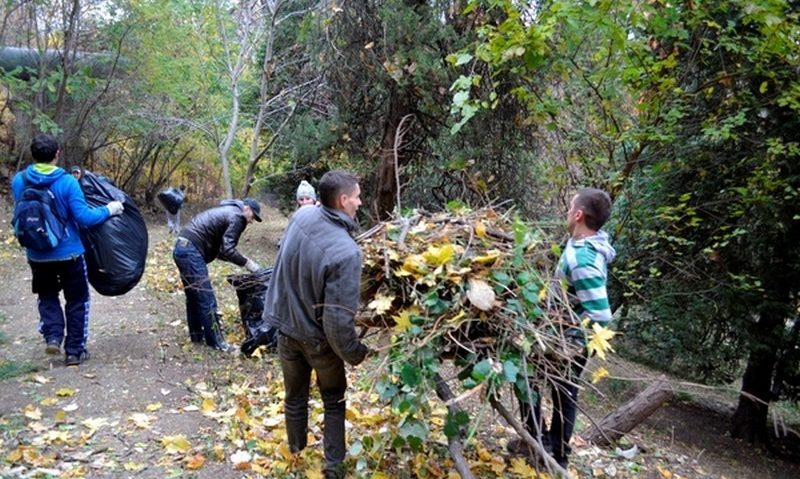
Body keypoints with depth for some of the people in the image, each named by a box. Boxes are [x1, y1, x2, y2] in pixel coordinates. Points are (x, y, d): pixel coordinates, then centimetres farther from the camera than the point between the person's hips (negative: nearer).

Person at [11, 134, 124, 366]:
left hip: (37, 254, 3)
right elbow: (84, 217, -19)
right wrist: (108, 210, -5)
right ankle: (74, 351, 16)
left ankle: (52, 336, 5)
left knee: (47, 296, 24)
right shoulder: (67, 182, -18)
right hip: (68, 252, -3)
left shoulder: (19, 181, -5)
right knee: (76, 300, 12)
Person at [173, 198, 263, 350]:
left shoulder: (226, 212, 24)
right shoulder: (236, 216, -5)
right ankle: (216, 341, 2)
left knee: (194, 296, 19)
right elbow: (228, 250, -14)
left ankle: (197, 334, 29)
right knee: (206, 298, -4)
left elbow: (219, 249, 23)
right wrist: (248, 263, -5)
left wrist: (241, 260, 19)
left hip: (182, 248, 10)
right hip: (191, 251, -10)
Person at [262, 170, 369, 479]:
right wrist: (355, 353, -14)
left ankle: (296, 450, 45)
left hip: (285, 326, 5)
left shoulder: (301, 216, -14)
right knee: (334, 399, 20)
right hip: (318, 339, -5)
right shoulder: (346, 252, -33)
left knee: (295, 396, 24)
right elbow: (338, 319, -29)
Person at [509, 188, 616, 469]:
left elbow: (600, 315, -33)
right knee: (565, 393, 19)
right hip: (573, 340, 8)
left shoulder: (582, 259, -32)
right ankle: (558, 454, 33)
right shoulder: (592, 245, -3)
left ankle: (536, 443, 24)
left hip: (568, 342, -8)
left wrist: (568, 339, -21)